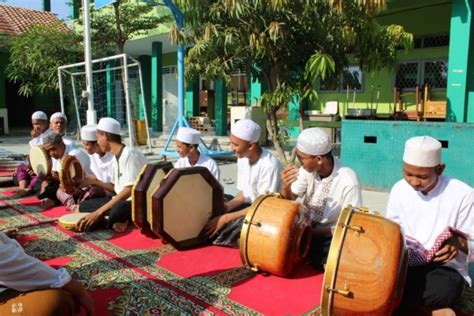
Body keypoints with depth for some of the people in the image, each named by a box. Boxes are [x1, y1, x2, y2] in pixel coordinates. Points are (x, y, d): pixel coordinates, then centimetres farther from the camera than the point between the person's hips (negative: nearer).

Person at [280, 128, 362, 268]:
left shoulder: (348, 182, -24)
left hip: (331, 237, -4)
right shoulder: (308, 169, -11)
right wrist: (286, 187, -27)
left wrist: (315, 232, -24)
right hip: (306, 229, 4)